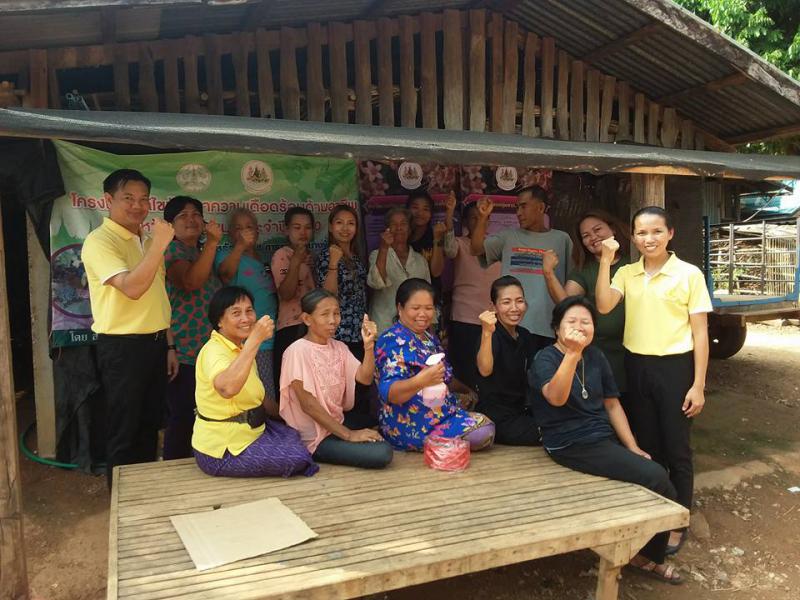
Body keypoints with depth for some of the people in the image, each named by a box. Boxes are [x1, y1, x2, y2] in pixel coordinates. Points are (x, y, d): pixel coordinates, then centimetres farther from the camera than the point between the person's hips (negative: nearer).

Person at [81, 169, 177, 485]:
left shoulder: (147, 241, 13)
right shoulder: (100, 241, -12)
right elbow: (132, 288, -26)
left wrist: (168, 345, 14)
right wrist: (159, 245, -29)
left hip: (155, 343, 8)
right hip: (122, 347, -7)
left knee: (149, 425, 17)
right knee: (123, 432, 5)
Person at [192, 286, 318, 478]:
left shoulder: (242, 348, 9)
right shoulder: (214, 351, -21)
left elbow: (258, 396, 19)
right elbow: (227, 388, -45)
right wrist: (255, 339, -43)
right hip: (222, 452, -9)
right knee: (298, 457, -16)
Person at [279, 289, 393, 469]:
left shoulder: (338, 347, 4)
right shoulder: (298, 351, -19)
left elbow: (365, 378, -6)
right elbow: (308, 404, -21)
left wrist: (368, 345, -21)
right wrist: (348, 434, -22)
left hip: (338, 420, 8)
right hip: (314, 436, -8)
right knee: (382, 452, -20)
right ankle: (317, 453, -4)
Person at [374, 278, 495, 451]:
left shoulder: (429, 337, 14)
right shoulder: (394, 340, -16)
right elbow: (389, 392, -29)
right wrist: (421, 381, -45)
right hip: (410, 426, -10)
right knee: (483, 431, -16)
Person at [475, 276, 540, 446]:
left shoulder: (525, 336, 5)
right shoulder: (493, 335, -17)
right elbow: (485, 370, -38)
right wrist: (487, 332, -51)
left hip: (520, 410, 7)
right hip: (495, 417, -7)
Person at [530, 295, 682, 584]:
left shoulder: (596, 357, 10)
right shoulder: (545, 359, -12)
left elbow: (612, 404, 15)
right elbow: (556, 398, -32)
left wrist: (633, 447, 7)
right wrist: (572, 353, -44)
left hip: (606, 436, 7)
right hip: (572, 445, -7)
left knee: (659, 472, -10)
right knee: (655, 478, -16)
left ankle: (648, 555, 13)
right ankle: (644, 553, 11)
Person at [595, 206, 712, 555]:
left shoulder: (689, 274, -6)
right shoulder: (626, 273, 4)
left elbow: (700, 332, -5)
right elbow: (604, 306, -13)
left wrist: (698, 385, -8)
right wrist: (606, 262, -16)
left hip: (675, 367, -3)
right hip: (637, 367, 4)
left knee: (676, 448, 6)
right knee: (645, 446, 15)